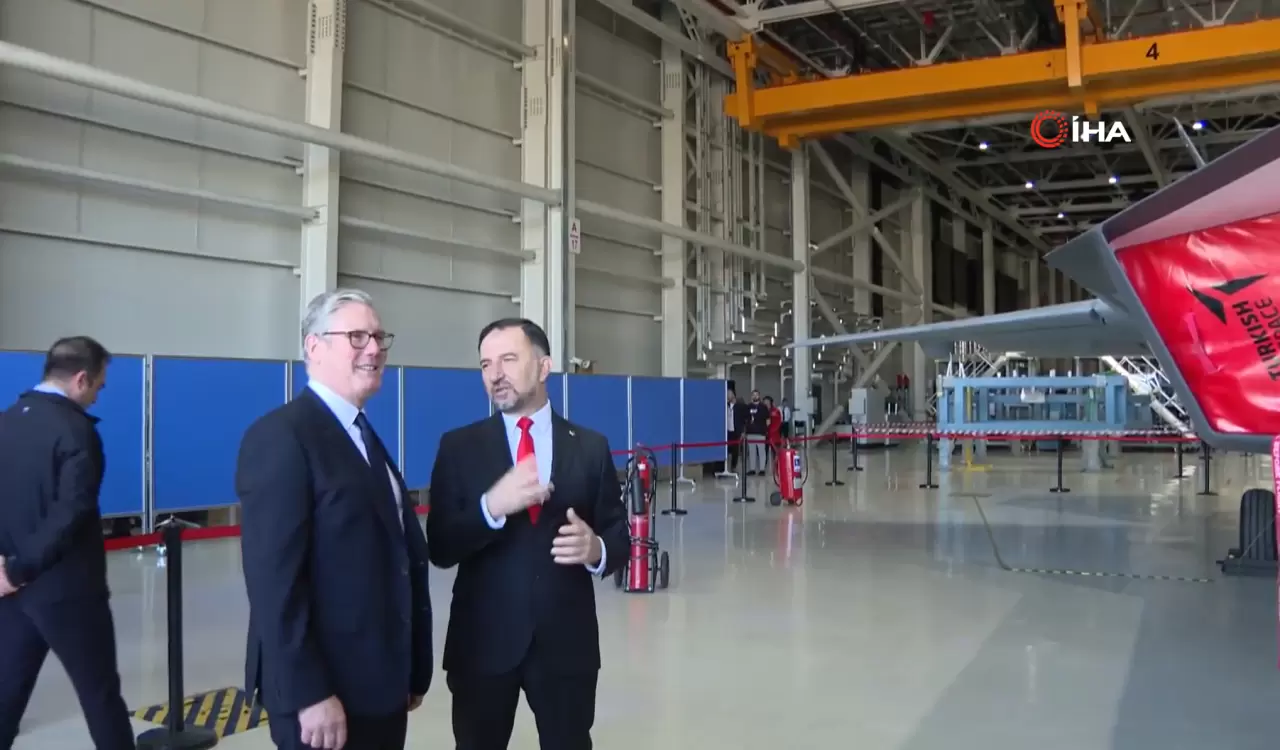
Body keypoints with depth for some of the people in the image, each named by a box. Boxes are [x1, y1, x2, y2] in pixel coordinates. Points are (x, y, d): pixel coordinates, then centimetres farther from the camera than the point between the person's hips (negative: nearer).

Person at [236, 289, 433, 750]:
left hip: (381, 685, 8)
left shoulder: (366, 437, 13)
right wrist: (307, 694, -23)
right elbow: (274, 579, -21)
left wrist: (413, 669, 12)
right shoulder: (281, 437, -15)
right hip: (326, 694, -8)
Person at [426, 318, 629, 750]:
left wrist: (596, 550, -20)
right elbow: (440, 549, -7)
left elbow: (619, 538, 3)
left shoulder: (590, 447, 2)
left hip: (567, 641, 1)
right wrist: (491, 506, -24)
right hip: (482, 641, 0)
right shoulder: (459, 446, 0)